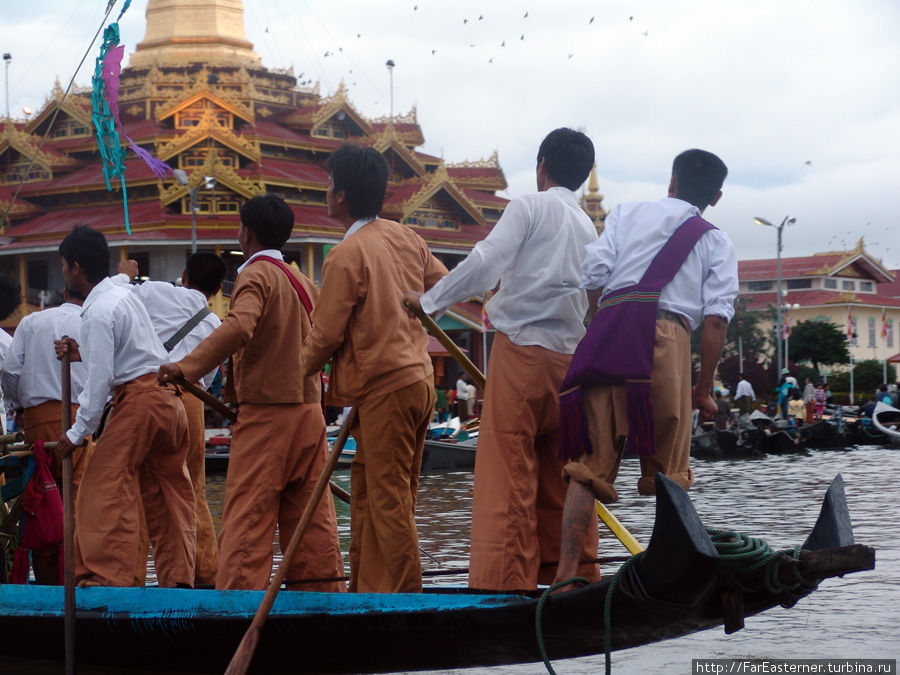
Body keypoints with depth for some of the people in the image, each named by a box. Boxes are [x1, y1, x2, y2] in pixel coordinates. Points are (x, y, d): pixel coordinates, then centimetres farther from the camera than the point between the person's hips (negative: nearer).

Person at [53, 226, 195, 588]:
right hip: (167, 397, 10)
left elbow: (101, 378, -16)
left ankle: (105, 576, -15)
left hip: (137, 400, -10)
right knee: (169, 492, 11)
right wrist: (82, 354, 22)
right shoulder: (123, 294, 16)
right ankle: (179, 577, 12)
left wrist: (77, 432, -10)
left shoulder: (99, 312, -13)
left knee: (103, 487, -9)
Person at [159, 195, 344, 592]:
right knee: (311, 516, 9)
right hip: (309, 411, 8)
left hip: (265, 414, -8)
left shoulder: (256, 275, -9)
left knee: (247, 517, -9)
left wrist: (188, 366, -33)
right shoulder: (303, 282, 16)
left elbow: (238, 327, -28)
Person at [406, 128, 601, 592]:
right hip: (570, 356, 6)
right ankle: (575, 575, 14)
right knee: (562, 473, 12)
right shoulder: (588, 228, 17)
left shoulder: (529, 207, -2)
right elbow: (589, 298, 16)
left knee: (507, 471, -7)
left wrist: (430, 302, -7)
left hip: (522, 347, -6)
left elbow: (484, 262, -14)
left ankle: (505, 582, -12)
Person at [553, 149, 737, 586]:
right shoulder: (717, 244, 20)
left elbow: (594, 274, 6)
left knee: (591, 462, 2)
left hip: (608, 330, 1)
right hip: (667, 338, -1)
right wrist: (703, 389, 10)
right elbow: (716, 318, 6)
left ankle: (565, 572, -6)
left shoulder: (627, 213, 21)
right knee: (668, 468, 8)